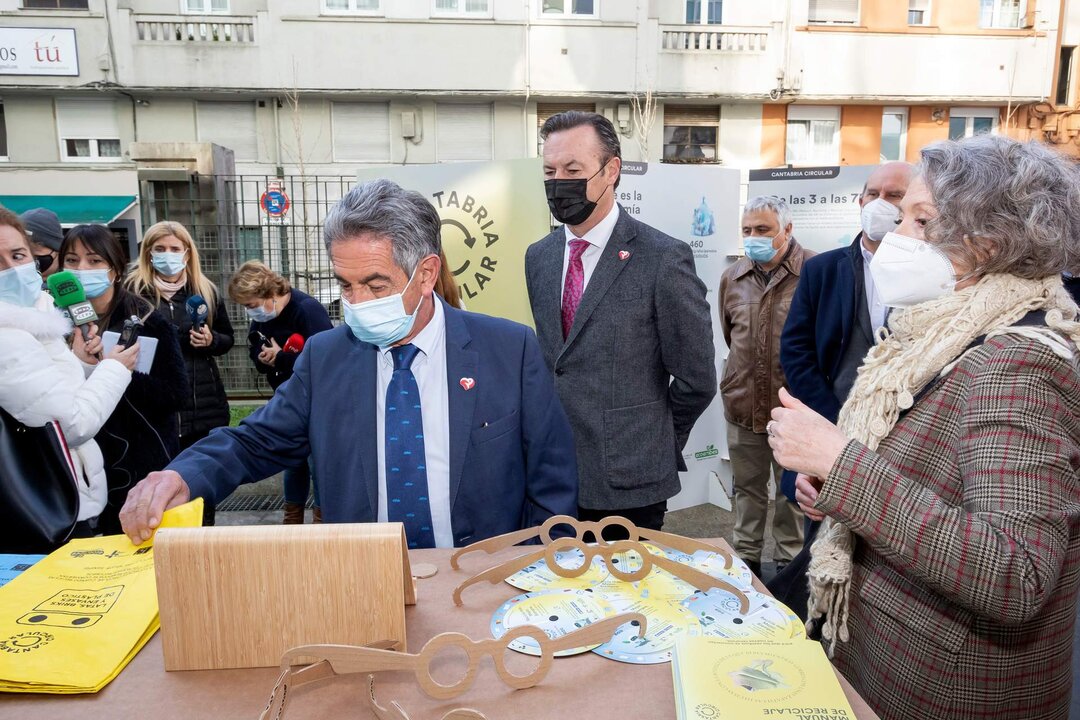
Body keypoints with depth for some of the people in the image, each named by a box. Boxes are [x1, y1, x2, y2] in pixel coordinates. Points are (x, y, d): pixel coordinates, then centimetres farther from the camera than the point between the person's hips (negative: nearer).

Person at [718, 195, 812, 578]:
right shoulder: (732, 277, 6)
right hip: (742, 404, 4)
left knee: (792, 491, 11)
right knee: (747, 488, 16)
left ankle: (789, 560, 27)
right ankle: (746, 556, 31)